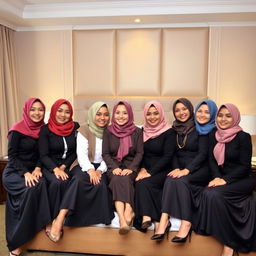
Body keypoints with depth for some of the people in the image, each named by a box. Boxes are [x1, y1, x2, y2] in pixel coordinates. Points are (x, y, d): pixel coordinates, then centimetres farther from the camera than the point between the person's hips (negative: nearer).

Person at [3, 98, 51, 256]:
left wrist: (37, 169, -12)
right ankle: (15, 243, -18)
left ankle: (44, 224, -16)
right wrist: (26, 173, -23)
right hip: (14, 172, -4)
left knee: (41, 183, -29)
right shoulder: (17, 130, -11)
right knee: (31, 188, -30)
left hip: (33, 171, 4)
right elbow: (12, 156, -11)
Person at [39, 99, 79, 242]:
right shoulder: (46, 129, -3)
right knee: (57, 182, -32)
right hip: (49, 166, -1)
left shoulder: (75, 127, 2)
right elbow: (43, 155, -6)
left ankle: (57, 220, -18)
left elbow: (75, 152, 5)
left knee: (63, 182, -31)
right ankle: (55, 220, -15)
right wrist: (55, 169, -22)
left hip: (67, 167, 1)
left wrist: (63, 167, -8)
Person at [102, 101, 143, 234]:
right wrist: (114, 168, -14)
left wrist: (131, 168, -16)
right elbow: (105, 153, 3)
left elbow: (139, 153, 1)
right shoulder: (108, 131, 9)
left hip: (131, 166, 0)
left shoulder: (137, 132, 7)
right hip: (114, 166, 0)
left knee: (124, 179, -32)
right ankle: (125, 218, -44)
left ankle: (127, 213, -41)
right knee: (118, 179, -32)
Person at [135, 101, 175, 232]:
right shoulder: (143, 131, 11)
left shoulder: (169, 132, -5)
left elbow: (167, 157, -11)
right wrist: (142, 169, -7)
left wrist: (150, 172, -18)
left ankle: (147, 216, -26)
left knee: (143, 183, -30)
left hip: (162, 171, -4)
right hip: (146, 169, 4)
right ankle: (156, 220, -29)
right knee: (141, 183, -28)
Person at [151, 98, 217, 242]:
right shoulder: (176, 130, 11)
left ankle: (186, 224, -30)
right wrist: (176, 169, -9)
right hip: (181, 168, 4)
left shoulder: (202, 129, -4)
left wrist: (186, 170, -23)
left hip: (199, 169, -3)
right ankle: (164, 220, -34)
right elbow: (174, 153, 9)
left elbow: (202, 154, -11)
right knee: (171, 179, -29)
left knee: (180, 180, -32)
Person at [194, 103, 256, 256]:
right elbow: (212, 160, 5)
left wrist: (225, 180, -20)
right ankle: (229, 243, -15)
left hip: (242, 180, -4)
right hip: (221, 178, 4)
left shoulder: (243, 137, -6)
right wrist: (216, 177, -13)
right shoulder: (213, 135, 8)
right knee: (207, 193, -26)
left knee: (214, 194, -30)